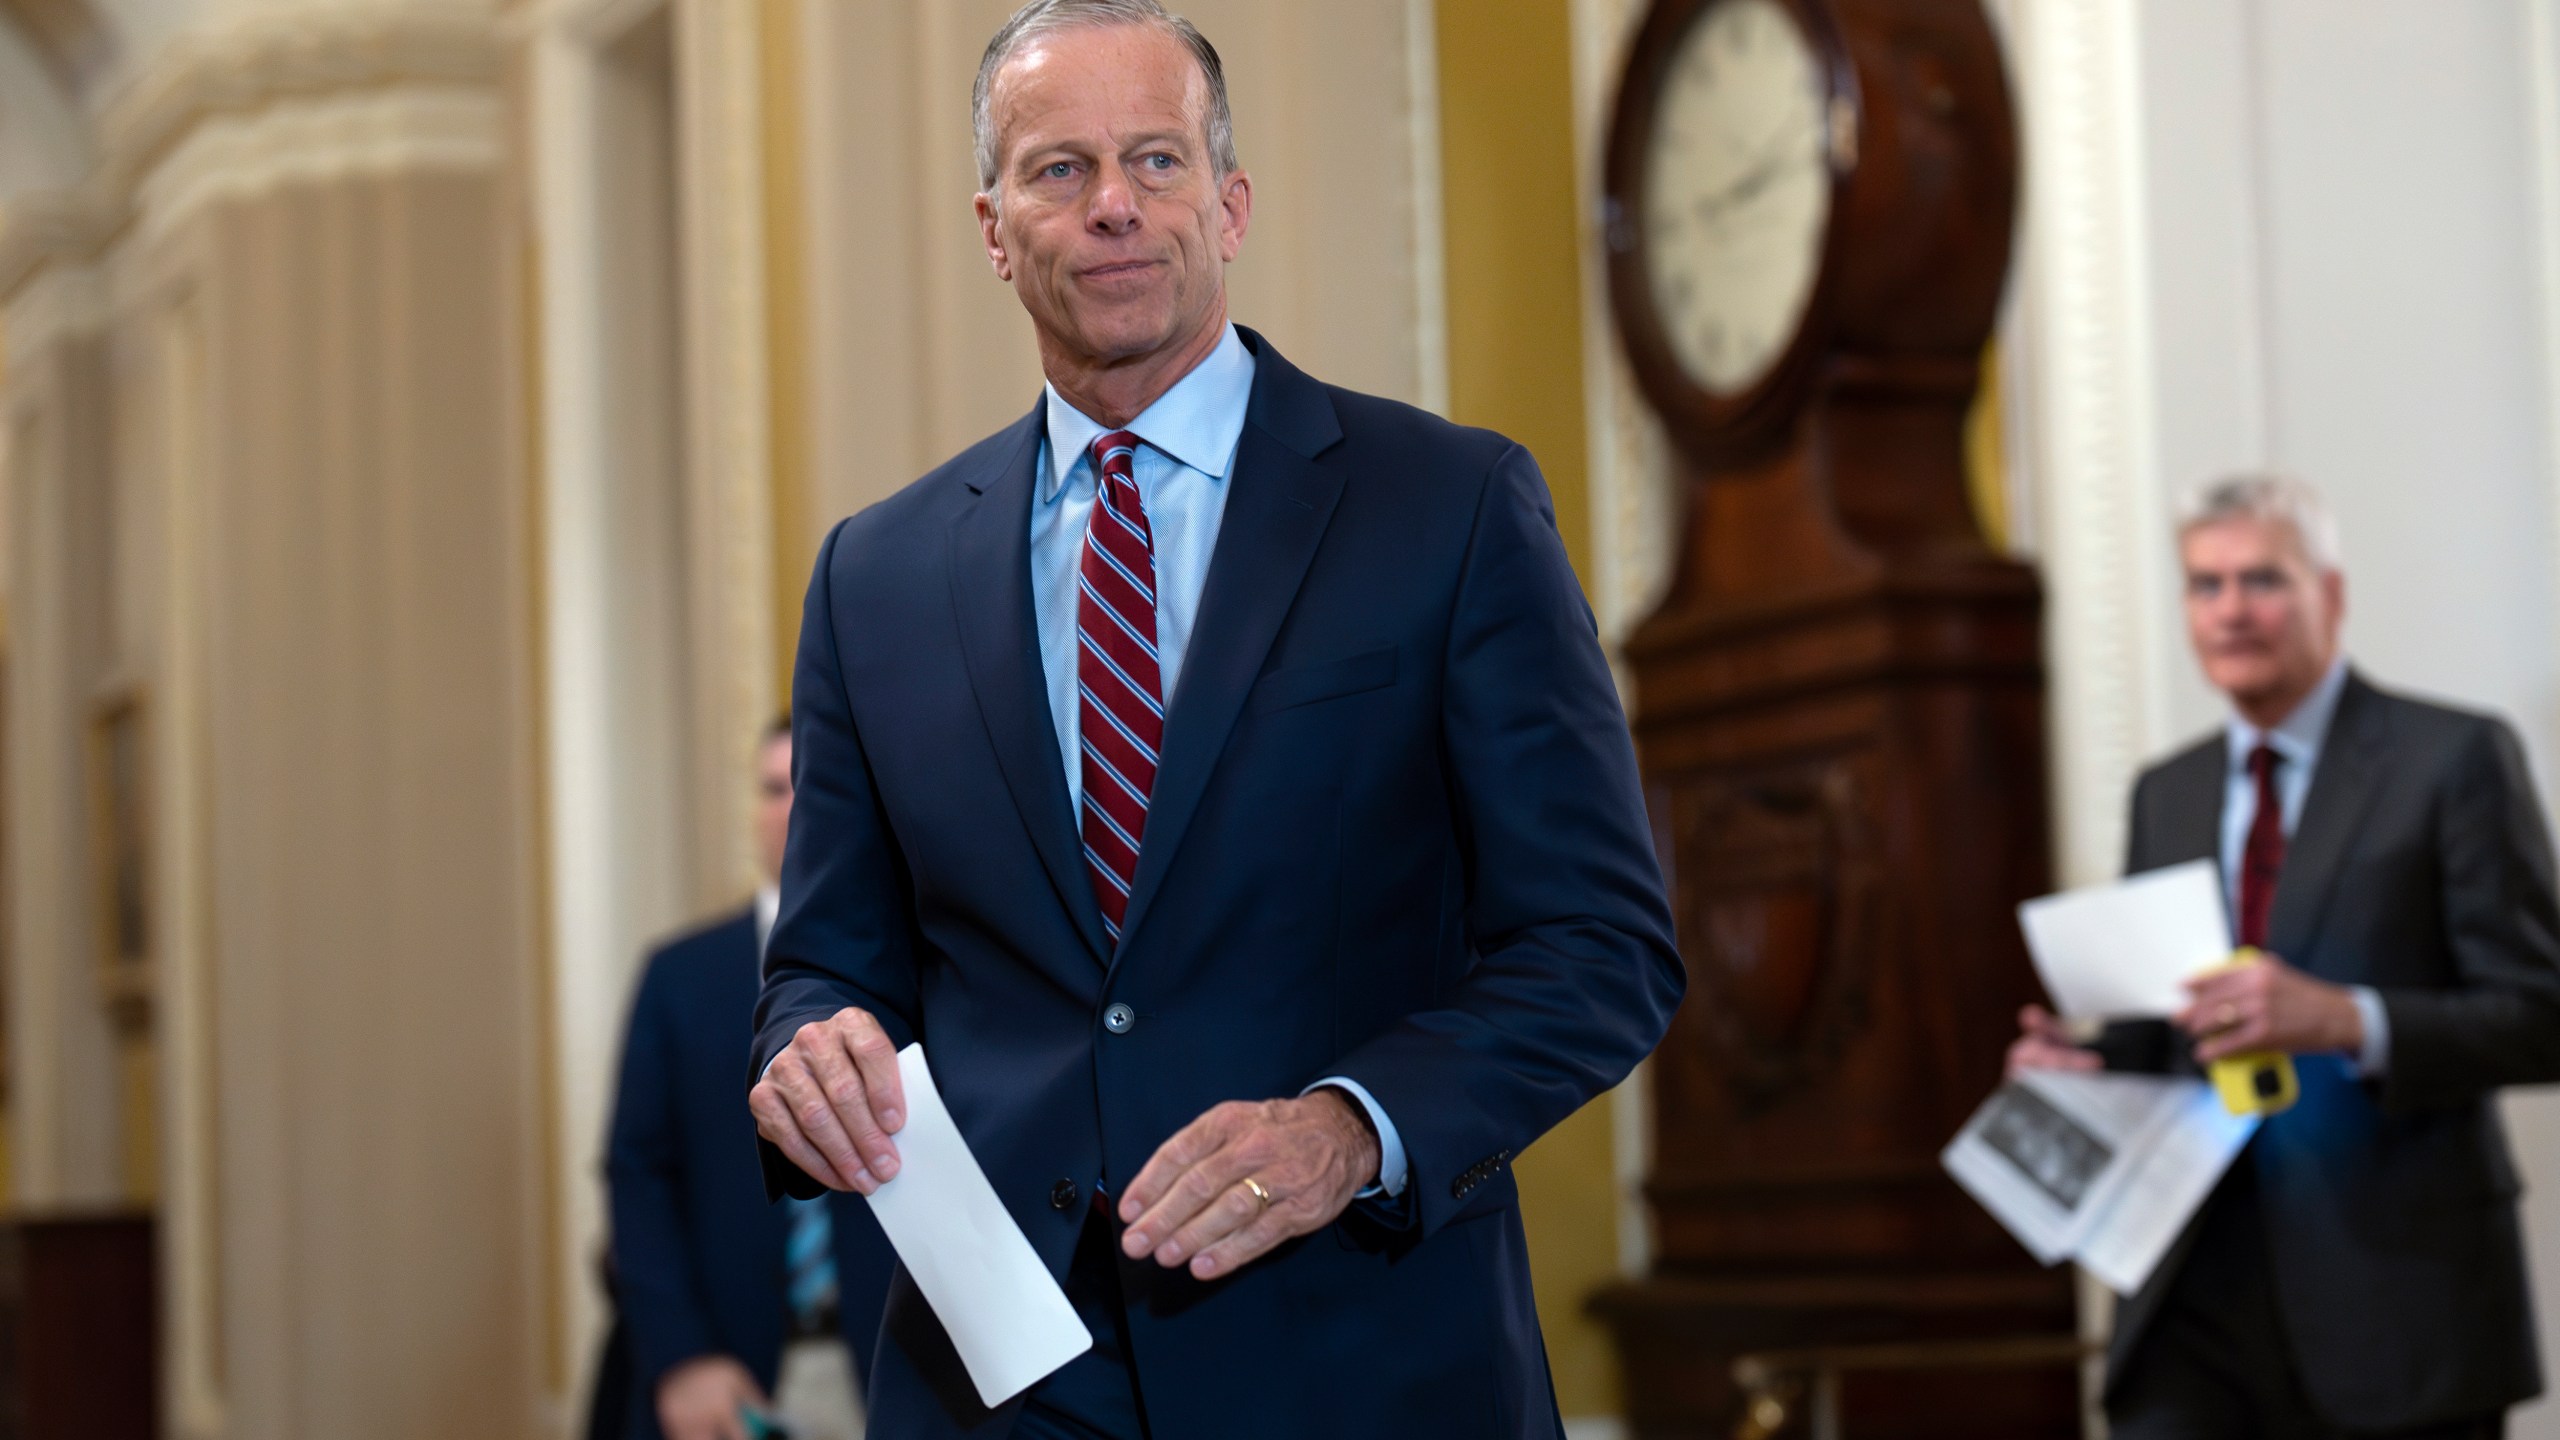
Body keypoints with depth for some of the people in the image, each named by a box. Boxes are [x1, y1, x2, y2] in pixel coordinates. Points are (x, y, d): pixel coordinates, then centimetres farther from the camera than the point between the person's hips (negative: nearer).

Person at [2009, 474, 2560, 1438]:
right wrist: (2092, 1064, -1)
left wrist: (2346, 1020, -23)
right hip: (2202, 1293, 4)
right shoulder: (2165, 794, 15)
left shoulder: (2454, 760, -2)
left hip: (2396, 1288, -4)